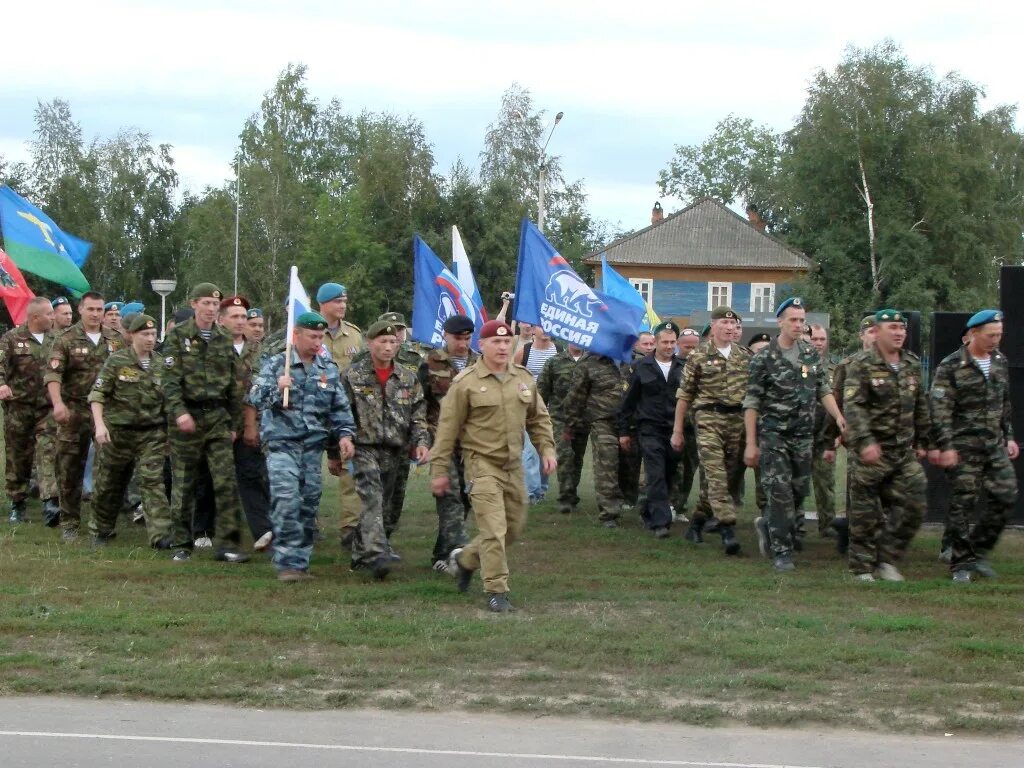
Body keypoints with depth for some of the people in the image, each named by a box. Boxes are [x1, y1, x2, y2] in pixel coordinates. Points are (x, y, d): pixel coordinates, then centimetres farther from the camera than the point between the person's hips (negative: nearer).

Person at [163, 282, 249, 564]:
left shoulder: (225, 340, 12)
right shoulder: (178, 336, 0)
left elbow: (234, 385, 15)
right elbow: (170, 379, -8)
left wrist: (233, 423, 12)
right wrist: (179, 411, -22)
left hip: (218, 416, 3)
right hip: (187, 417, -3)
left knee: (226, 481, -6)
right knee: (183, 485, 3)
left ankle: (227, 544, -3)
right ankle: (182, 545, 13)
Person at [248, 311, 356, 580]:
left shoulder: (329, 369, 11)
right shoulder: (275, 364, 0)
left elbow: (340, 407, 15)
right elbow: (254, 398, -7)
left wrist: (344, 435, 1)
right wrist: (276, 389, -24)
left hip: (314, 447, 4)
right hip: (282, 444, -4)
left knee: (309, 505, 6)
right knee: (286, 503, -15)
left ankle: (301, 561, 14)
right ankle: (287, 563, -12)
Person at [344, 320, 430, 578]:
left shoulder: (407, 378, 11)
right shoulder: (352, 376, 0)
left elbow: (418, 415, 12)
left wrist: (421, 442, -4)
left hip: (395, 451, 4)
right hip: (364, 448, -4)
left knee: (383, 506, 9)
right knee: (372, 498, -21)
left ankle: (361, 553, 23)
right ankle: (376, 554, -28)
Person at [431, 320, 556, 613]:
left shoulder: (524, 379, 8)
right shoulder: (466, 383, -8)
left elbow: (538, 418, 19)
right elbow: (447, 429, -5)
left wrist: (547, 449, 6)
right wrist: (439, 470, -6)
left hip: (514, 465, 6)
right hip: (482, 464, -6)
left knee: (514, 527, 14)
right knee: (494, 529, -12)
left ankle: (465, 560, 36)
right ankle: (496, 592, -4)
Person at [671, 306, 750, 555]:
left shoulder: (745, 356, 11)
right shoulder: (698, 357, 1)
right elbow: (684, 395, 3)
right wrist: (677, 430, 2)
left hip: (738, 421, 4)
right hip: (709, 419, -4)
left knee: (726, 475, 9)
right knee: (716, 476, -13)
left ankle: (699, 517, 26)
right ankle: (728, 529, -18)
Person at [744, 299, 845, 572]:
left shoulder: (811, 354, 8)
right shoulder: (764, 359, -6)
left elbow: (823, 390, 13)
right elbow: (751, 403, -6)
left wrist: (839, 417, -5)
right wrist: (751, 444, -9)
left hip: (803, 434, 5)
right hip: (773, 434, -5)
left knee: (800, 490, 8)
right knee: (780, 491, -8)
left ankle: (767, 524, 34)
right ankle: (781, 552, -1)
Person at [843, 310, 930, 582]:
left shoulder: (913, 365, 11)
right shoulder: (861, 365, -9)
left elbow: (921, 407, 19)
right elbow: (852, 406, -18)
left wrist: (922, 442, 17)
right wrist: (865, 441, -27)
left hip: (905, 451, 6)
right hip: (872, 451, -6)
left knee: (912, 506, 1)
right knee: (865, 512, 0)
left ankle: (886, 561, 14)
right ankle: (862, 568, 11)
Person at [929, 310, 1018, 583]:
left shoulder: (1000, 362, 11)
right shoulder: (951, 367, -9)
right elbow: (940, 410, -12)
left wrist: (1008, 436, 17)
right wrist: (944, 446, -17)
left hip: (995, 445, 6)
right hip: (964, 446, -6)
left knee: (1005, 496, 1)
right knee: (963, 503, -3)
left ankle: (978, 551, 16)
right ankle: (962, 563, 7)